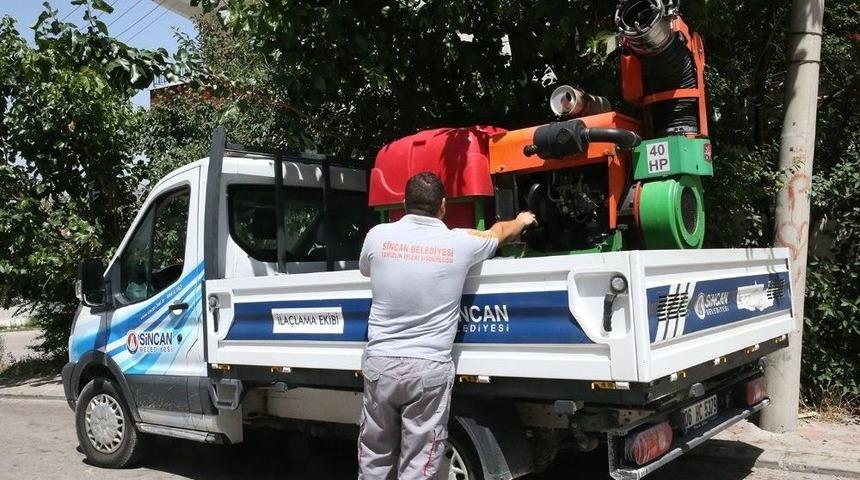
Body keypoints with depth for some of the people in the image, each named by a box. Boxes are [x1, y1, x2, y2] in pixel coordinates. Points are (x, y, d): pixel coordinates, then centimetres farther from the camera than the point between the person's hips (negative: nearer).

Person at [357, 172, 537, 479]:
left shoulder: (378, 235, -1)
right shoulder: (459, 242, -3)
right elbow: (501, 232, 18)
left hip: (380, 362, 2)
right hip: (429, 368, -2)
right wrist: (522, 221, 41)